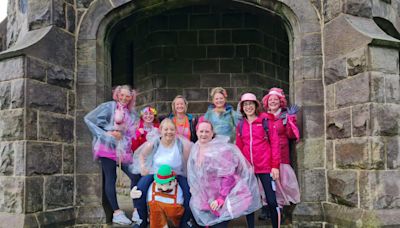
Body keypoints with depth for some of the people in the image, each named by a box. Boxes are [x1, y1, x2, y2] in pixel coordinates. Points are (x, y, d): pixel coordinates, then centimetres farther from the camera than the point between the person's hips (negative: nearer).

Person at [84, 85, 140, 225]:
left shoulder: (131, 113, 14)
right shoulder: (109, 106, -2)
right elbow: (88, 119, -6)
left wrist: (122, 135, -5)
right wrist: (105, 133, -11)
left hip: (123, 149, 5)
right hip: (108, 147, -5)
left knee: (135, 176, -5)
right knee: (111, 179, -5)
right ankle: (117, 213, 1)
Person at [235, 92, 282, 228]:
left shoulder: (266, 120, 0)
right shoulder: (241, 125, 11)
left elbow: (275, 143, -4)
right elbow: (239, 148, 13)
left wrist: (275, 165, -10)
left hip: (265, 166, -3)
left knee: (271, 200, -3)